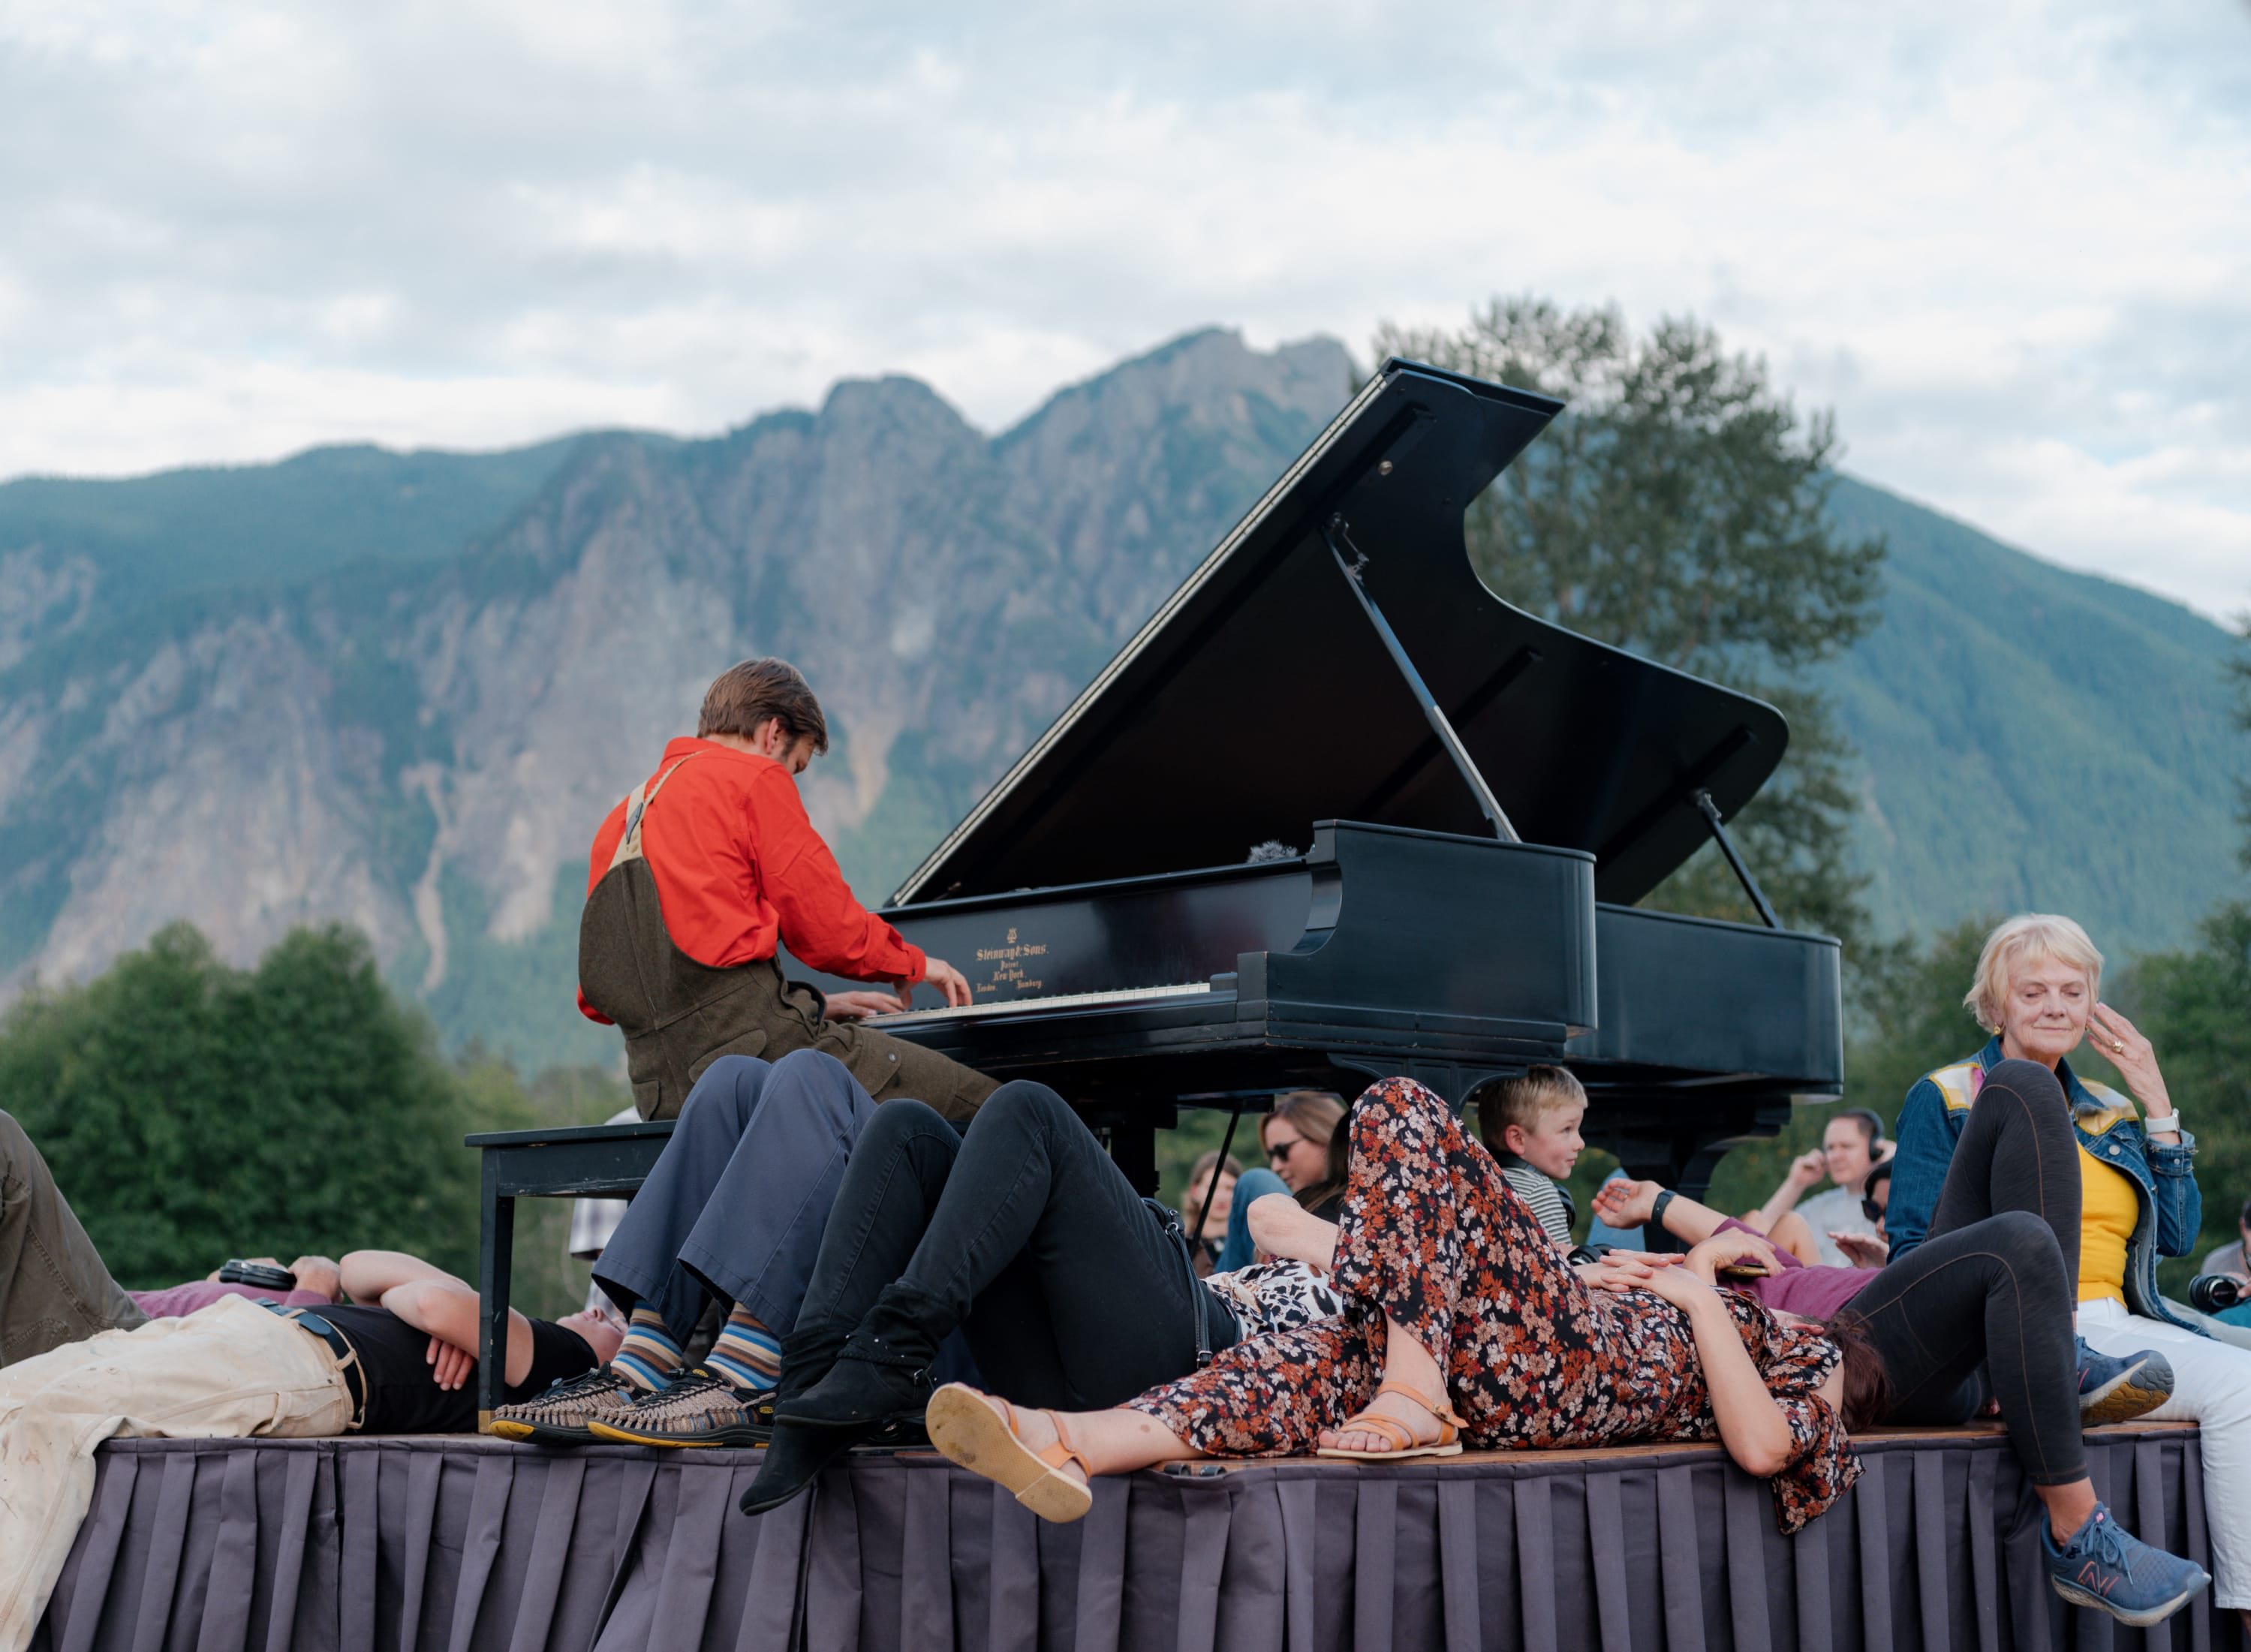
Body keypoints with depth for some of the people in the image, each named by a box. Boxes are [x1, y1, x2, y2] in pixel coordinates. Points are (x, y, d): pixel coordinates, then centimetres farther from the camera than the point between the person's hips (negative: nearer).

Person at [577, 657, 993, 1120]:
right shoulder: (755, 778, 1)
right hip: (758, 1045, -8)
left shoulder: (620, 821, 24)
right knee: (982, 1102, -3)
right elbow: (828, 926, -3)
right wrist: (913, 964, 19)